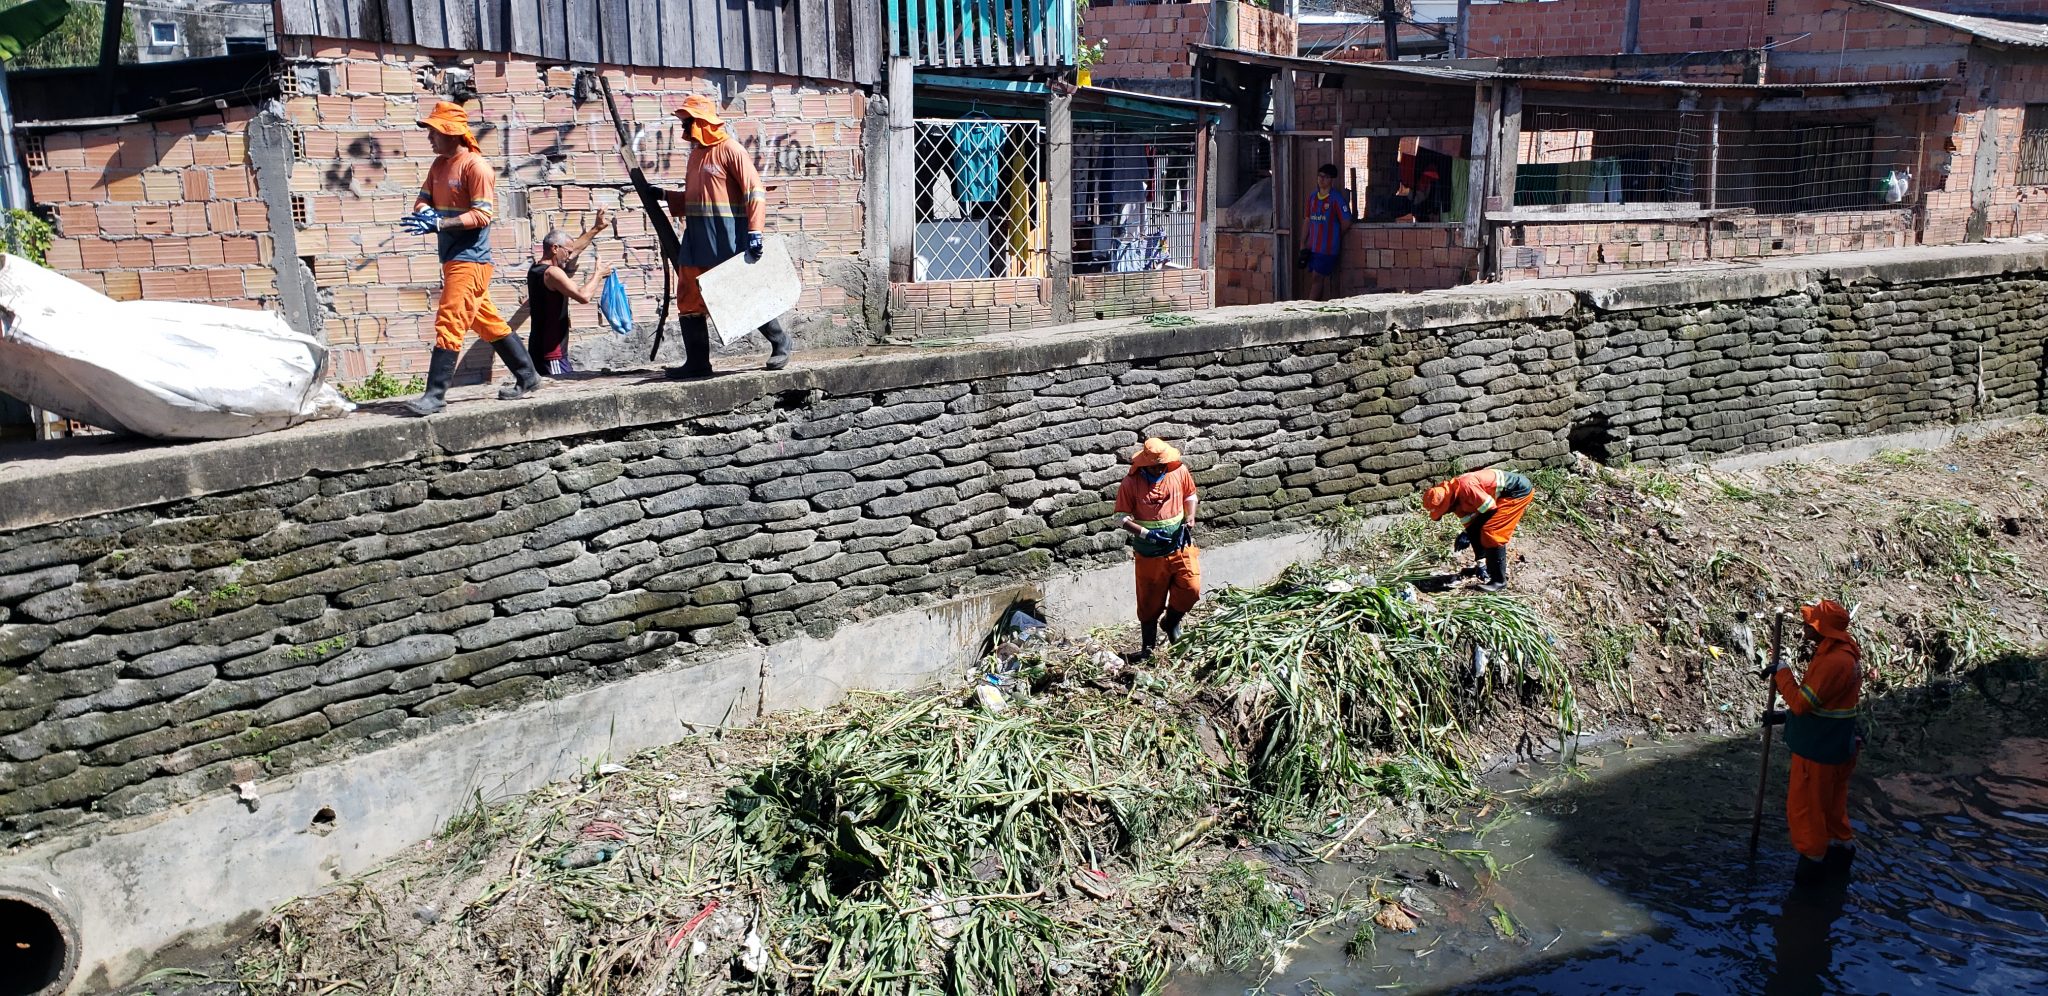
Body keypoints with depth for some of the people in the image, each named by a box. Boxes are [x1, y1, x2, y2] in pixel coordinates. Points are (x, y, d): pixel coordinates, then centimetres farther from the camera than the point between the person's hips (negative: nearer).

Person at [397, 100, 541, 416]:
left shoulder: (476, 166, -13)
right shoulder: (439, 165, 14)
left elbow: (482, 215, -18)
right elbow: (423, 200, 14)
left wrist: (438, 224, -25)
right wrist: (425, 212, -10)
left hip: (470, 259, -9)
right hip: (453, 258, 9)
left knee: (449, 323, -12)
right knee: (489, 323, 15)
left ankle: (436, 394, -11)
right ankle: (527, 377, 23)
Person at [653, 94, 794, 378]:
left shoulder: (730, 150, -9)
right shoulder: (696, 153, 17)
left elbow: (755, 191, -15)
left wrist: (755, 231, -23)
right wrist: (664, 196, 12)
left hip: (728, 238, -8)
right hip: (697, 237, 8)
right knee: (689, 298, 4)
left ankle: (780, 344, 18)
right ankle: (697, 362, 9)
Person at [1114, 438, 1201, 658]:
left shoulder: (1179, 471, -7)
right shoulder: (1131, 483, -15)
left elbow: (1189, 495, 11)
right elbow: (1121, 518, -11)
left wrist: (1190, 519, -6)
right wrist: (1146, 533, -24)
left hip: (1180, 545, 2)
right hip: (1149, 553, -2)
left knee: (1191, 589, -4)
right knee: (1150, 602, 7)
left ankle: (1171, 623, 27)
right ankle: (1148, 648, 24)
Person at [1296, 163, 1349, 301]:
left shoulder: (1336, 198, -8)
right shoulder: (1312, 197, 12)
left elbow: (1346, 221, -6)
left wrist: (1335, 237, 5)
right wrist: (1302, 244, 11)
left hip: (1328, 247, -6)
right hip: (1313, 247, 6)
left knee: (1317, 278, -8)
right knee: (1322, 279, 8)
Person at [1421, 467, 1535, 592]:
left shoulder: (1465, 486, -30)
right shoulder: (1456, 499, 0)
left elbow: (1490, 508, -25)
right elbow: (1469, 522, 7)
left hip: (1520, 490, -9)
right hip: (1504, 494, 9)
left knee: (1490, 532, -15)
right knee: (1475, 530, 10)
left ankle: (1499, 580, -9)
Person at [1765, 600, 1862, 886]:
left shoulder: (1834, 662, -29)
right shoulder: (1845, 653, 5)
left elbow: (1802, 703, -26)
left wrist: (1782, 673, -14)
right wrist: (1785, 715, 11)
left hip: (1818, 752, -9)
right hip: (1837, 747, 9)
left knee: (1805, 807, 6)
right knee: (1832, 804, 24)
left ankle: (1813, 861, 19)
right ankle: (1842, 850, 38)